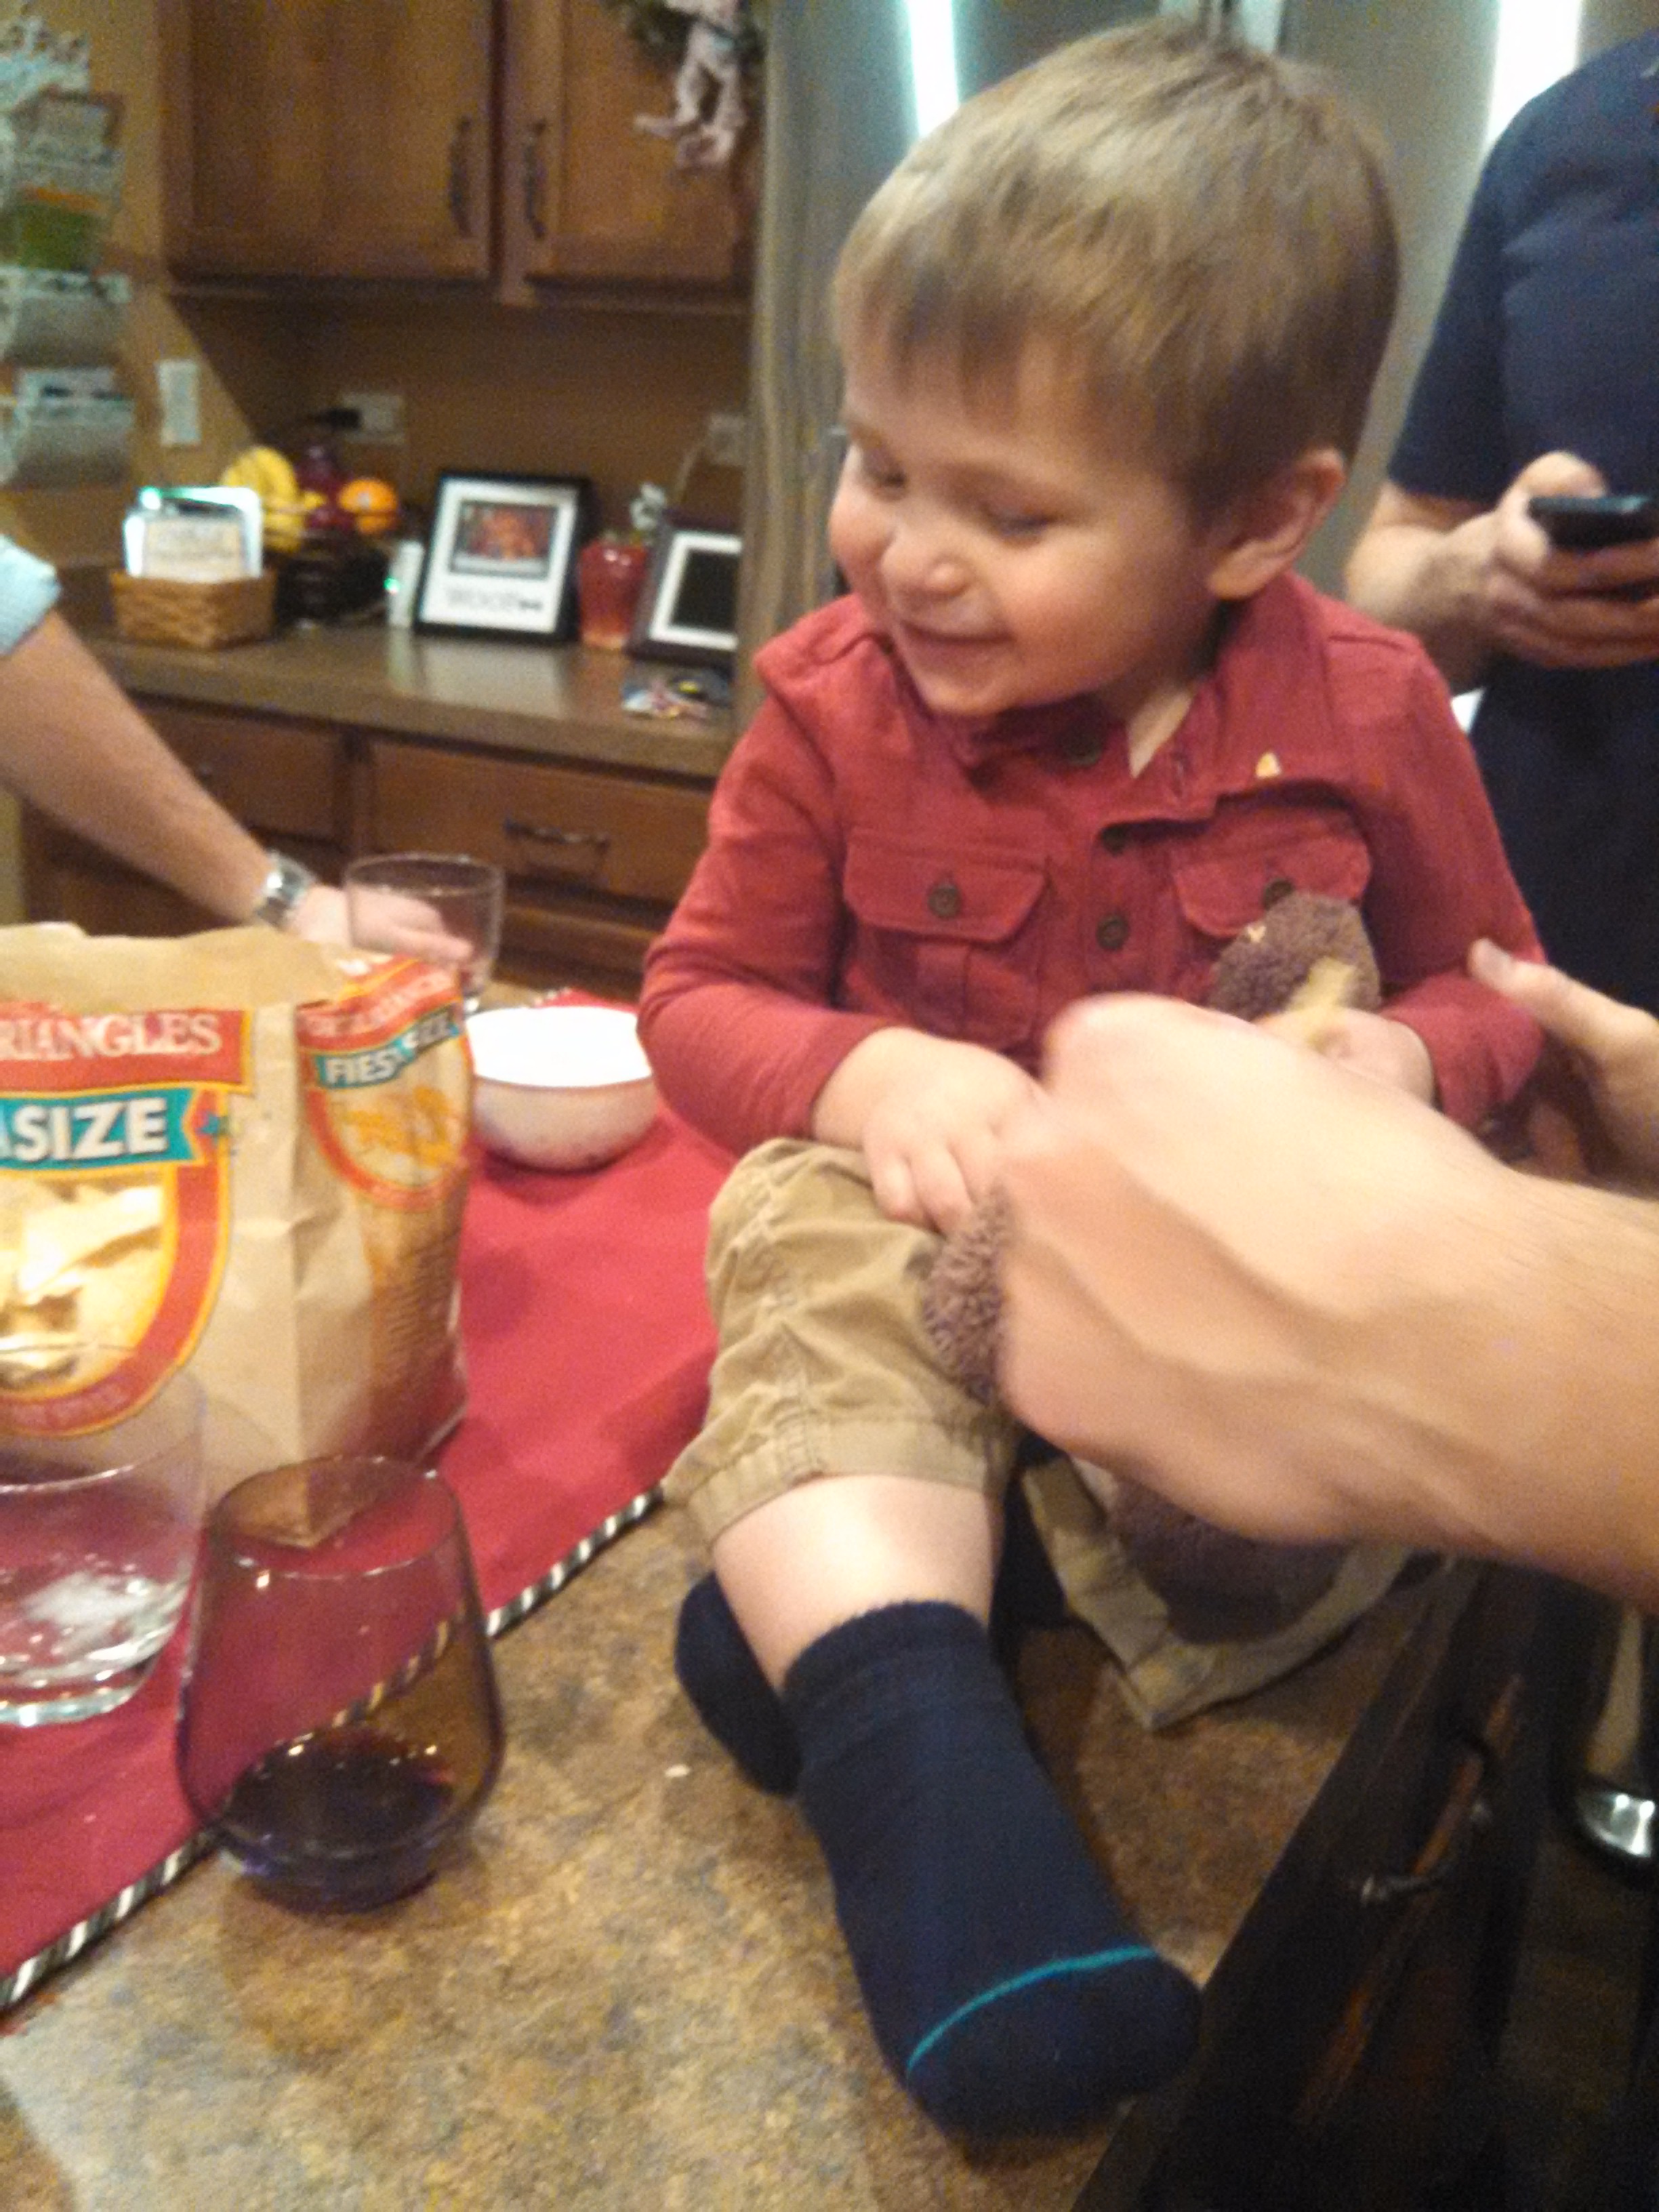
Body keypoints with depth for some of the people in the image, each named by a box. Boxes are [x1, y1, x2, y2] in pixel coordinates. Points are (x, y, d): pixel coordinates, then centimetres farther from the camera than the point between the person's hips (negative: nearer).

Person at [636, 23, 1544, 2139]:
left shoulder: (1362, 713, -4)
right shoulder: (836, 705, -5)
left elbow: (1483, 978, 8)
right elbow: (703, 995, 0)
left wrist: (1404, 1060, -17)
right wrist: (867, 1074, -22)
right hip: (921, 1198, -1)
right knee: (821, 1308, -32)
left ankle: (824, 1590, -30)